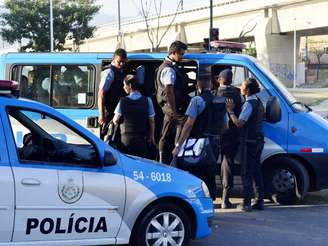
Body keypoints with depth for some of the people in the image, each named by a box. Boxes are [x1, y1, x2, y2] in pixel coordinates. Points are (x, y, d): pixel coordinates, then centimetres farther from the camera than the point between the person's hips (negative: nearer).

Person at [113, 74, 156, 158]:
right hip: (142, 139, 1)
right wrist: (152, 136, 10)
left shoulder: (123, 101, -6)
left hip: (126, 139, -1)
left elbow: (115, 120, -1)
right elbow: (152, 121, 0)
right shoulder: (147, 101, -3)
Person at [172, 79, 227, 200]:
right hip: (215, 144, 6)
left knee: (197, 176, -2)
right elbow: (225, 125, 14)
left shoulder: (197, 100, -9)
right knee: (210, 177, 15)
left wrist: (178, 145, -15)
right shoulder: (221, 102, 11)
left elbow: (189, 124, -16)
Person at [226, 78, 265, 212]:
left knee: (247, 172, -5)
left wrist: (230, 111, -12)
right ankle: (259, 201, 16)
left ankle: (247, 203, -6)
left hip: (249, 142, -9)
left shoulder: (249, 104, -16)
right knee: (256, 170, 13)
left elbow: (239, 123, -22)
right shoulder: (258, 102, 14)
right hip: (258, 140, 9)